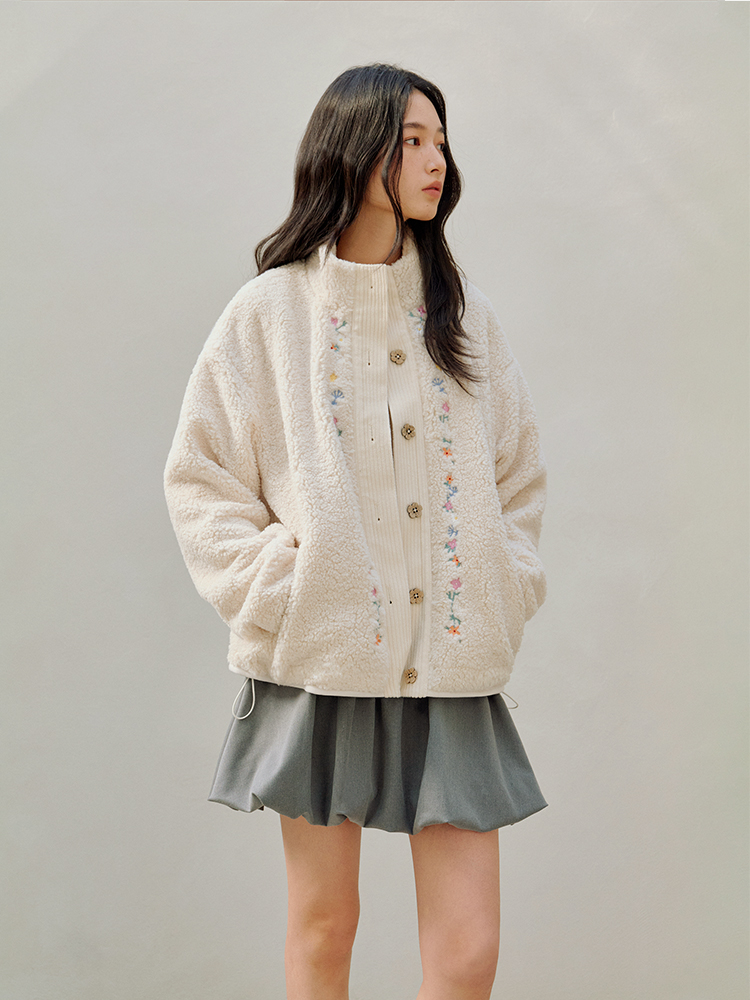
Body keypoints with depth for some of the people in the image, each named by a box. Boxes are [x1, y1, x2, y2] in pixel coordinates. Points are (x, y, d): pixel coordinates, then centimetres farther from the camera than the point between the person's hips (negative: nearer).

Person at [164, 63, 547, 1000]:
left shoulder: (461, 311, 10)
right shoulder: (272, 309, 0)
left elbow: (518, 473, 16)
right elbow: (200, 475, 2)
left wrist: (507, 588, 3)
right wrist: (271, 588, -8)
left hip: (450, 672, 2)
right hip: (323, 661, -2)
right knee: (323, 924, 10)